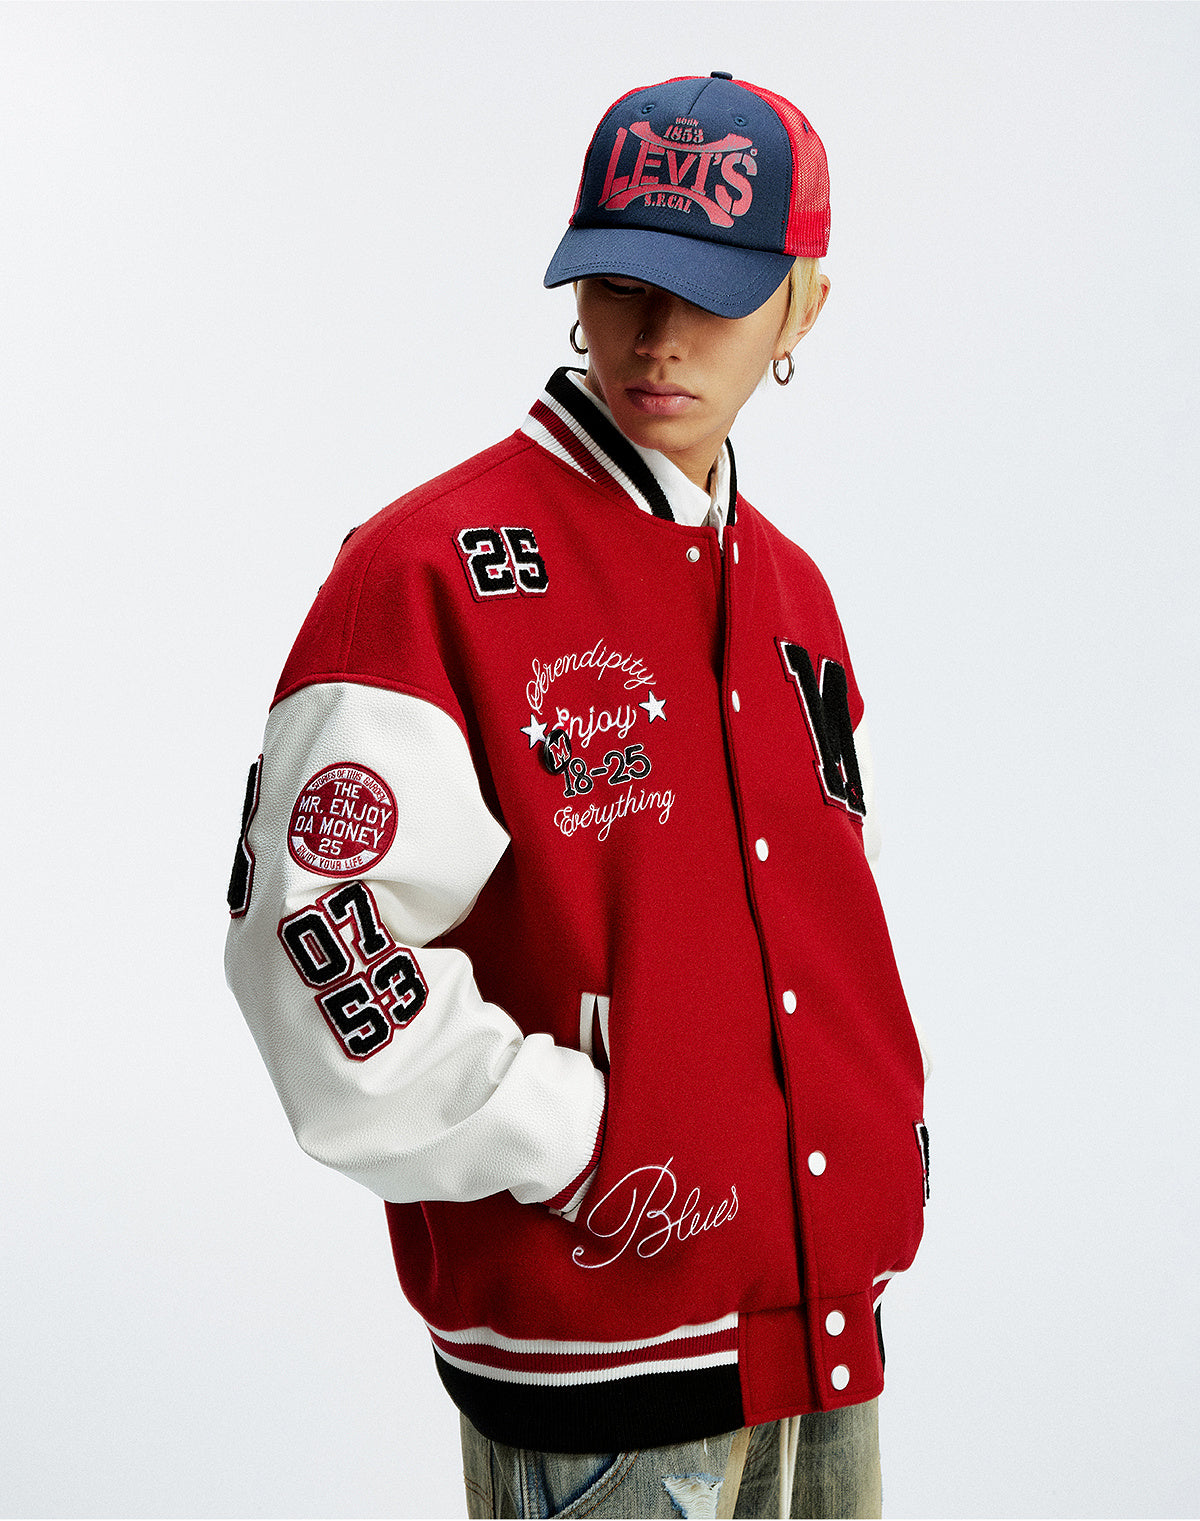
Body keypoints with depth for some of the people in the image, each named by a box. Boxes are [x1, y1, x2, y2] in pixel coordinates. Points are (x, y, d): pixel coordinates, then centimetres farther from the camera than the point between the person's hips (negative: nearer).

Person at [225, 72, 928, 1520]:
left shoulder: (790, 589, 11)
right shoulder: (434, 570, -12)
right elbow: (307, 932, -19)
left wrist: (885, 1125, 8)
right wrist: (572, 1144, -18)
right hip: (588, 1328, -6)